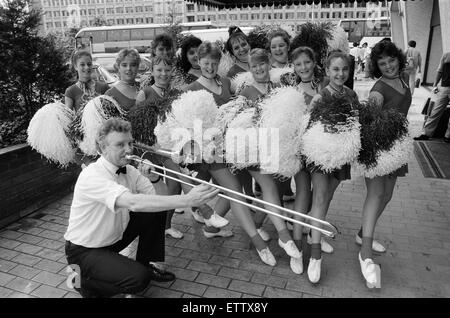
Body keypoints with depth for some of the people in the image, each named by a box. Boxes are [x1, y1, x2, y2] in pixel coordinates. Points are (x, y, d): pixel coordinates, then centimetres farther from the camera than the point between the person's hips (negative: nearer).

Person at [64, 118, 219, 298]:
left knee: (156, 211, -5)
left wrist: (154, 178, -26)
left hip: (114, 237, 7)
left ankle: (145, 265, 13)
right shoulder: (92, 176, -28)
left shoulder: (129, 171, -4)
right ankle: (83, 280, 2)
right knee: (139, 278, -25)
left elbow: (161, 199, -5)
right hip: (85, 250, -7)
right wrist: (187, 199, -50)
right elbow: (134, 203, -44)